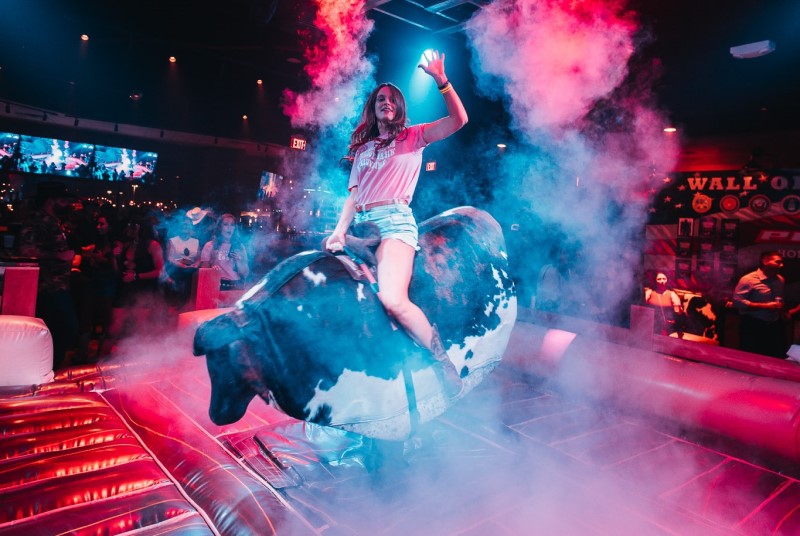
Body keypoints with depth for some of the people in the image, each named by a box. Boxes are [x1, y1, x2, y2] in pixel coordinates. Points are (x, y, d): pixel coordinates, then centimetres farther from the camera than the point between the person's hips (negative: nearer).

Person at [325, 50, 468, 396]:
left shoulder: (412, 137, 14)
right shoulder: (362, 148, 26)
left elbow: (459, 120, 1)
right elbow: (353, 196, 19)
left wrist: (441, 80, -10)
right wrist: (339, 231, 5)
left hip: (394, 220, -6)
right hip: (360, 225, 6)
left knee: (392, 299, -29)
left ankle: (442, 359, -11)